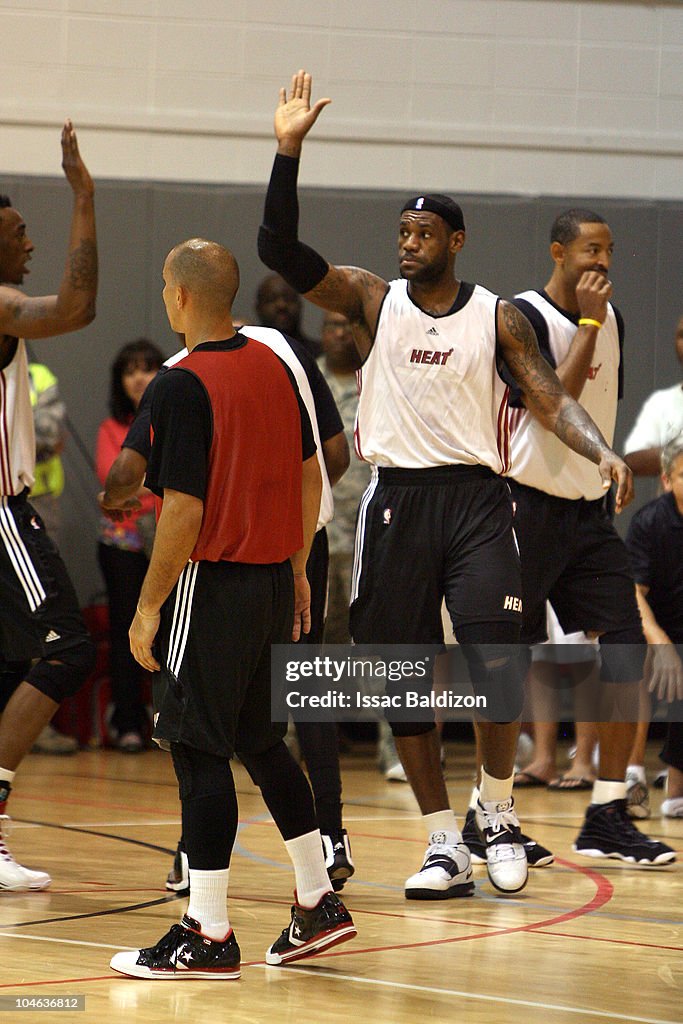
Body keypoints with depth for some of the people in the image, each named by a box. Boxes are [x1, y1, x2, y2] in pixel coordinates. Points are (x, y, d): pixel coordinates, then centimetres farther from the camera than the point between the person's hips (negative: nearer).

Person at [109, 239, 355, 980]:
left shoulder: (183, 386, -15)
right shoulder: (273, 367, 8)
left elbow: (184, 510, -19)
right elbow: (310, 476, 14)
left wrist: (149, 606, -13)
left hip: (213, 584, -8)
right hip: (273, 580, 8)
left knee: (200, 751, -3)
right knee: (261, 742, 18)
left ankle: (208, 934, -1)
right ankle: (317, 904, 21)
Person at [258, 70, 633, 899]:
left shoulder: (497, 318, 3)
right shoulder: (371, 299, 4)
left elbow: (549, 397, -4)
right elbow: (279, 249, -6)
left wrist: (602, 452, -23)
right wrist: (288, 150, -15)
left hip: (476, 497, -1)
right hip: (396, 498, 1)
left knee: (495, 663, -13)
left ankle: (497, 810, 12)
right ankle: (443, 845, 11)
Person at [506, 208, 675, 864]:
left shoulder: (611, 319, 11)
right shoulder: (525, 317, -12)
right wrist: (588, 322, -21)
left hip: (588, 509, 7)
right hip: (532, 507, -7)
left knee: (626, 653, -4)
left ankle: (607, 817, 1)